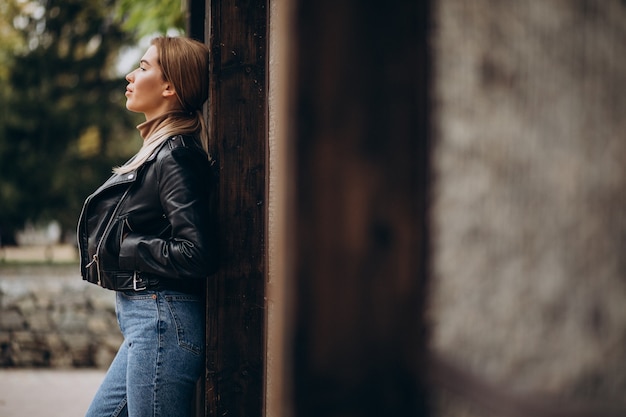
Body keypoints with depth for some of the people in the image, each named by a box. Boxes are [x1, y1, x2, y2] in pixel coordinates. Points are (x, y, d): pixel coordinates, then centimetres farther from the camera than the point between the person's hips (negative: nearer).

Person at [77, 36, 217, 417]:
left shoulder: (175, 156, -15)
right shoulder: (160, 150, 15)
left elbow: (197, 253, -23)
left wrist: (125, 249, -14)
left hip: (163, 322, -11)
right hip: (148, 322, 11)